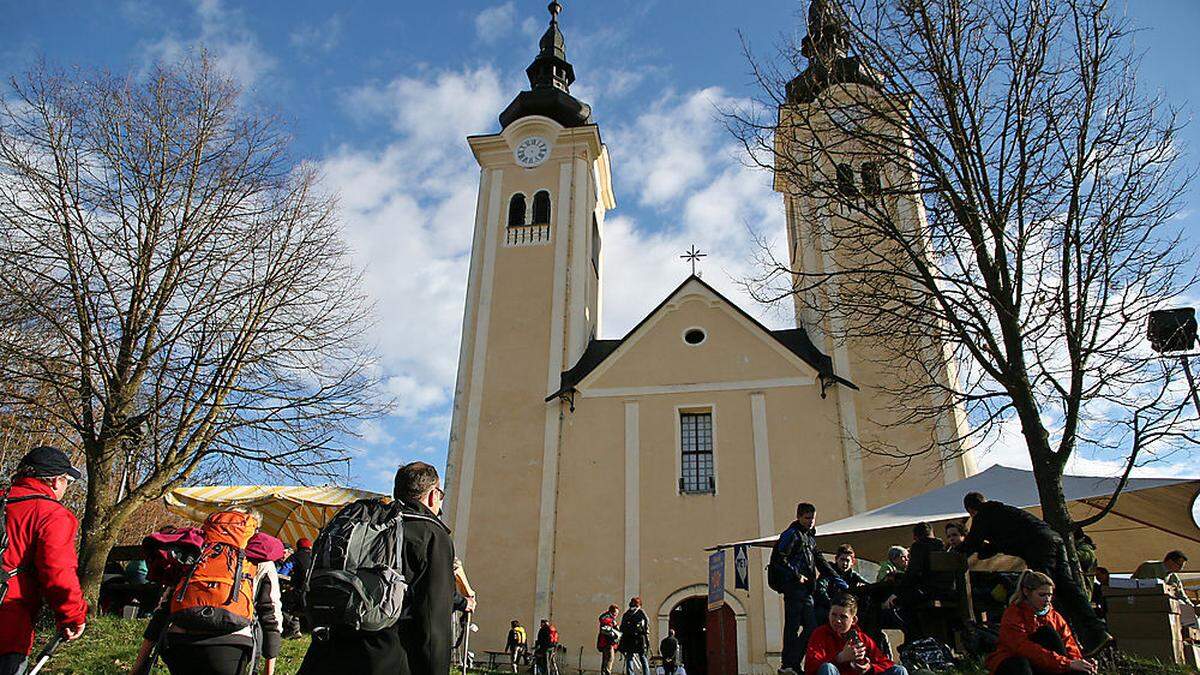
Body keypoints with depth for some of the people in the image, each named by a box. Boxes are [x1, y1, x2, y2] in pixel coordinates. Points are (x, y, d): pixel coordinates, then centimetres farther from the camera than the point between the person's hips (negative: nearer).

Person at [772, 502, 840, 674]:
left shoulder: (810, 537, 21)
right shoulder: (791, 534, -8)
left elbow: (819, 560, 26)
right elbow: (778, 558, -18)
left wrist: (836, 577, 16)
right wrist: (796, 576, -15)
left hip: (806, 589, 9)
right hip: (794, 588, -9)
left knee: (811, 627, 8)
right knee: (793, 627, -5)